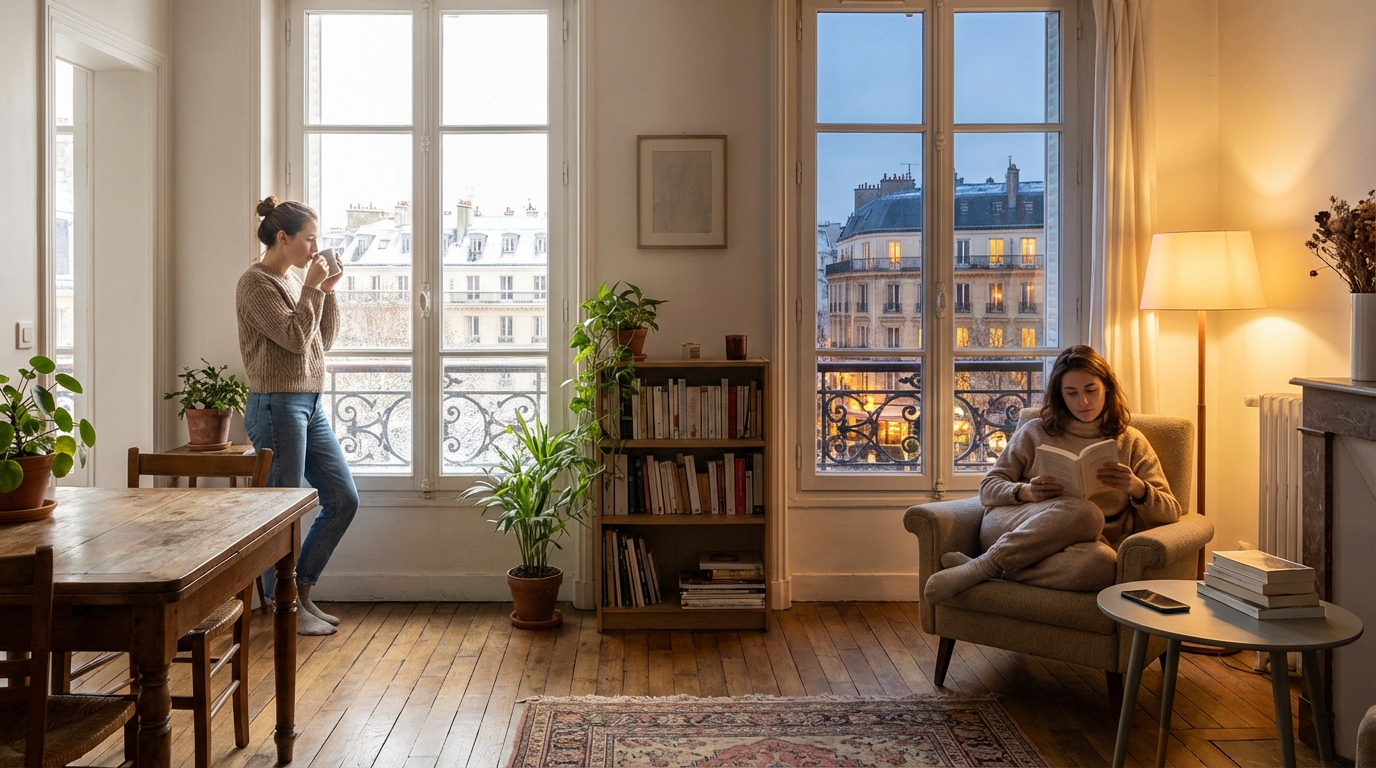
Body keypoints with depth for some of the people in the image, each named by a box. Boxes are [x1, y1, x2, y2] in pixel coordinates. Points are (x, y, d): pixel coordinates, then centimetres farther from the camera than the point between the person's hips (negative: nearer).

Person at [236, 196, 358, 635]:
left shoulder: (292, 280, 16)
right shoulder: (256, 283, -9)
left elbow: (324, 340, 15)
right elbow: (295, 338, -18)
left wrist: (327, 291, 6)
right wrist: (311, 288, -10)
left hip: (311, 406, 9)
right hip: (277, 407, -9)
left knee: (344, 500, 10)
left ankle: (302, 591, 21)